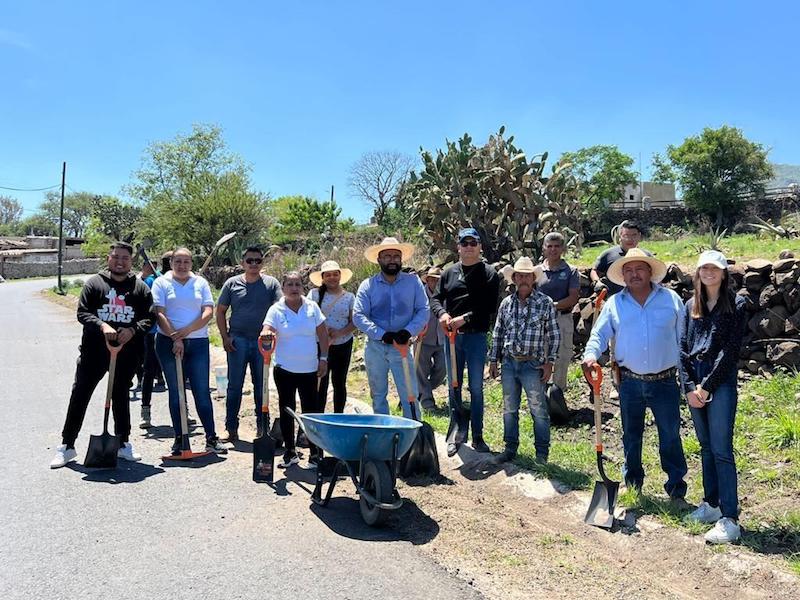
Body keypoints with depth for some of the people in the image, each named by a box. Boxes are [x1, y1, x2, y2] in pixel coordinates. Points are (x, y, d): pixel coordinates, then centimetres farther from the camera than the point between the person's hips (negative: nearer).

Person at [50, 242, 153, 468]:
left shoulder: (140, 287, 5)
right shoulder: (94, 282, 1)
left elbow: (148, 318, 1)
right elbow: (82, 312, -4)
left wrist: (133, 330, -18)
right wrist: (102, 325, -22)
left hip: (126, 353, 2)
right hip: (94, 350, -1)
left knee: (121, 397, 15)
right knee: (79, 396, 2)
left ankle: (123, 444, 26)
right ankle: (67, 446, 13)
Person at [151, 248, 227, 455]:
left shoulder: (200, 283, 9)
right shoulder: (161, 283, 3)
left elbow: (208, 312, 0)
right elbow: (160, 314, -6)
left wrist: (187, 330, -14)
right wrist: (175, 339, -15)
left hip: (198, 343, 1)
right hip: (169, 343, -1)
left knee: (202, 391, 1)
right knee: (175, 392, 6)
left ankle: (211, 438, 5)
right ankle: (179, 438, 14)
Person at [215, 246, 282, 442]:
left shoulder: (271, 284, 3)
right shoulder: (232, 284, 6)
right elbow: (220, 312, 9)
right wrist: (225, 337, 0)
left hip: (262, 342, 0)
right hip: (238, 341, 0)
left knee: (261, 385, 8)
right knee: (234, 385, 3)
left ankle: (262, 427, 19)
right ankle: (231, 428, 11)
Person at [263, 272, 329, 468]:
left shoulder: (312, 307, 2)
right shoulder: (276, 309, -3)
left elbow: (323, 334, 7)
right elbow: (266, 330, -16)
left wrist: (323, 359, 2)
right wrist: (267, 335, -39)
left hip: (309, 369, 1)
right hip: (284, 369, 0)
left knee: (311, 410, 3)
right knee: (286, 410, 9)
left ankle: (315, 452, 14)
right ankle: (290, 452, 21)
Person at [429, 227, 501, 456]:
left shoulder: (489, 274, 0)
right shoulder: (449, 272, 11)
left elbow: (490, 307, -10)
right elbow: (436, 298, 10)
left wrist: (465, 318, -19)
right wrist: (442, 313, -11)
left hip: (476, 336, -3)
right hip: (451, 335, 3)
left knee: (476, 387, 4)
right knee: (454, 386, 9)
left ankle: (477, 436, 14)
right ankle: (458, 431, 21)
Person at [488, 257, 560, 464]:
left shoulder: (545, 303, -3)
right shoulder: (506, 303, 7)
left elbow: (553, 335, -1)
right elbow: (497, 333, 13)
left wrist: (549, 362, -5)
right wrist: (493, 360, 9)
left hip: (533, 364, -4)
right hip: (508, 362, 4)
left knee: (538, 410, 4)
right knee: (509, 408, 12)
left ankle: (542, 452, 17)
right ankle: (510, 448, 25)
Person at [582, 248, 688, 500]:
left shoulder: (671, 299, 1)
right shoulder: (614, 303, 2)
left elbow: (684, 337, 5)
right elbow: (599, 334, 2)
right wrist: (591, 354, -19)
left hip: (665, 382, -1)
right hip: (630, 382, 2)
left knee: (670, 436, 6)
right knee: (631, 436, 15)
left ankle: (676, 488, 19)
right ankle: (632, 484, 30)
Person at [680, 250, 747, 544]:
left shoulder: (736, 306, -3)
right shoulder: (691, 306, 11)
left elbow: (730, 350, -10)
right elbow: (683, 347, 8)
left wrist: (706, 386, -12)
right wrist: (689, 387, -2)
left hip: (721, 382, -5)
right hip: (693, 382, 5)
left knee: (722, 450, -7)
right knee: (706, 447, 13)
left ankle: (730, 519, -4)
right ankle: (711, 503, 24)